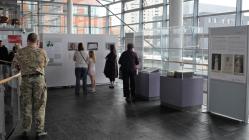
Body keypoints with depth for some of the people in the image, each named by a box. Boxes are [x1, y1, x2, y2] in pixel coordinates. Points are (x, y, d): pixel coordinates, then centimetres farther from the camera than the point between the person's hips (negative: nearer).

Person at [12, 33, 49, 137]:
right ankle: (39, 130, 11)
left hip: (26, 79, 1)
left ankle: (26, 130, 20)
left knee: (26, 105, 11)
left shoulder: (20, 52, 1)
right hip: (39, 79, -1)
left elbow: (14, 64, 12)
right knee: (39, 105, 7)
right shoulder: (42, 52, -1)